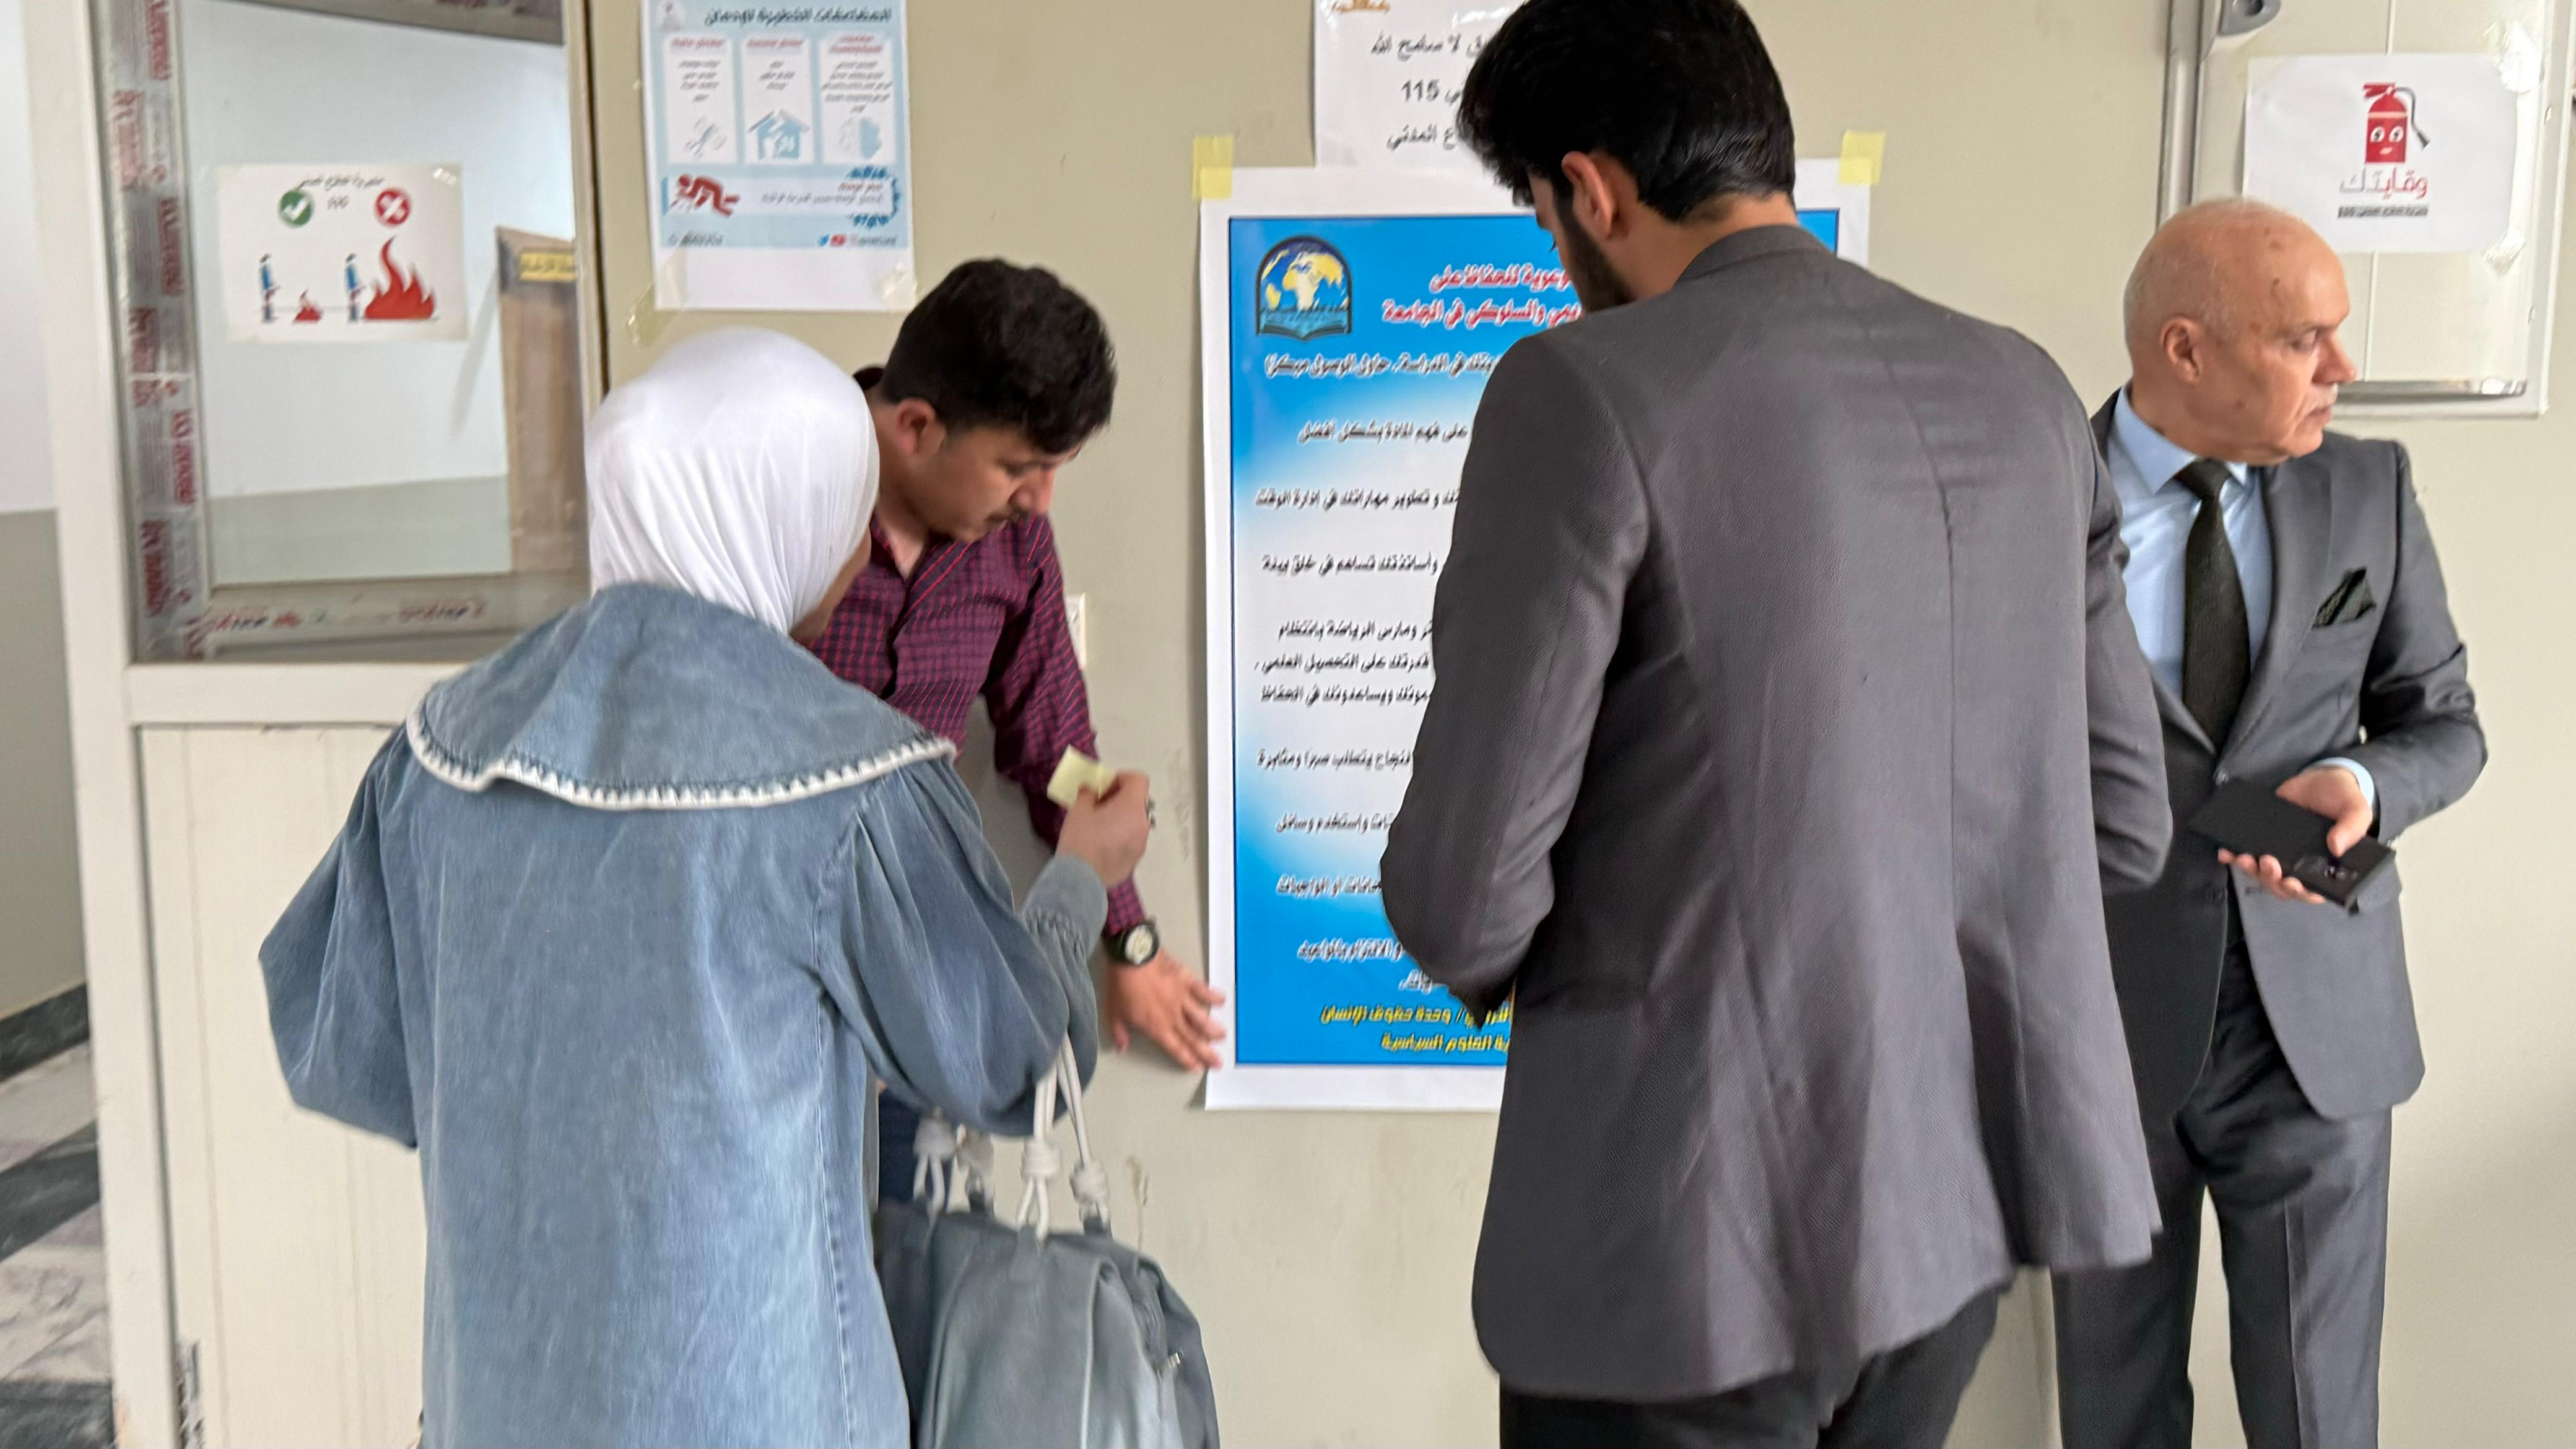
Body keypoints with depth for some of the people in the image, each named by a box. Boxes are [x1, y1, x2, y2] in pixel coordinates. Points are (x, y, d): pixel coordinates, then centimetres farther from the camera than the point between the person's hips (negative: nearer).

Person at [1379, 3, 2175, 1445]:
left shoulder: (1586, 389, -15)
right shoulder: (2023, 391, 4)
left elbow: (1466, 889, -16)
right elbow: (2122, 824, 8)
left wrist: (1489, 957, 6)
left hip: (1703, 1219, -6)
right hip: (1966, 1183, 7)